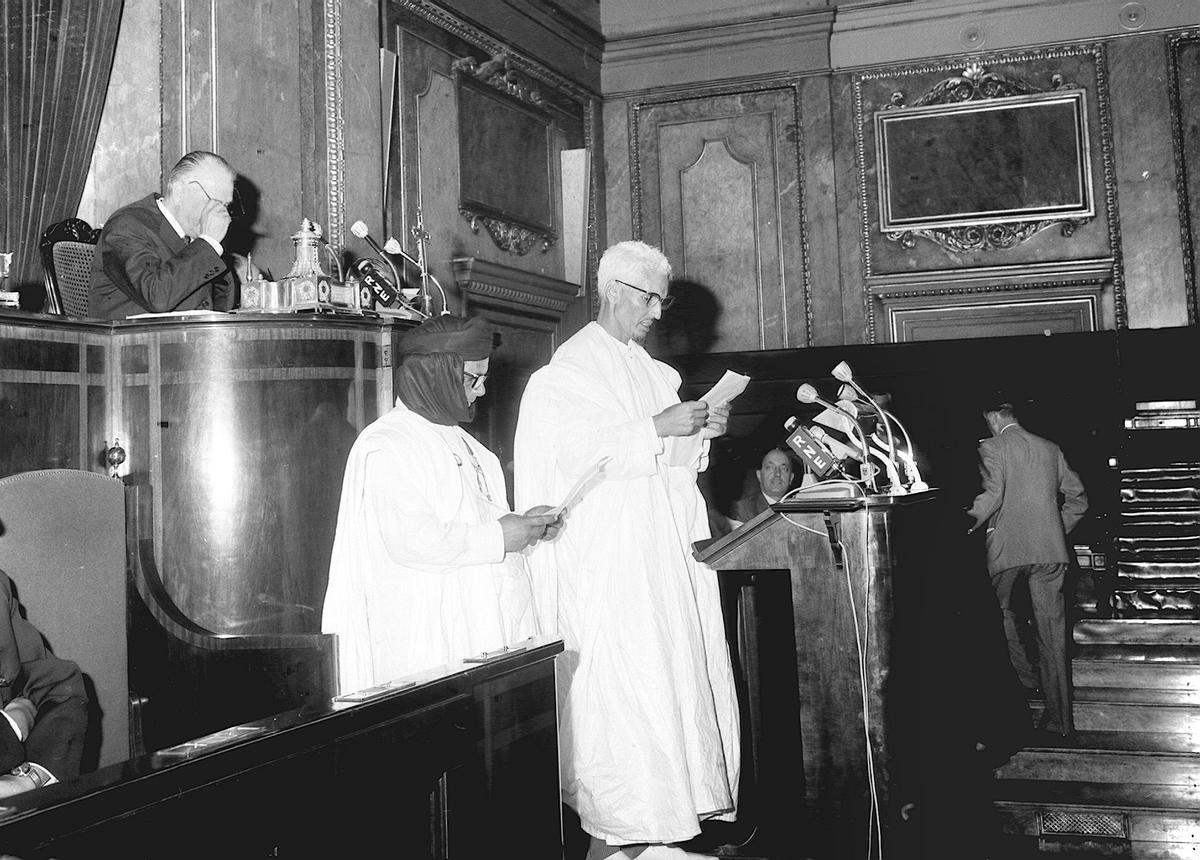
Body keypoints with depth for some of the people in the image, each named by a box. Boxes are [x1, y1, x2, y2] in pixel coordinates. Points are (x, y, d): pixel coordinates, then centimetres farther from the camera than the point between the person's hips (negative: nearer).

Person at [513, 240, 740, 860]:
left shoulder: (651, 371, 17)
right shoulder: (570, 369, -6)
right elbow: (579, 454, -18)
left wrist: (701, 432, 2)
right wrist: (657, 428, -22)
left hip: (665, 554, 8)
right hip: (606, 561, -8)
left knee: (675, 679, 7)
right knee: (618, 691, -8)